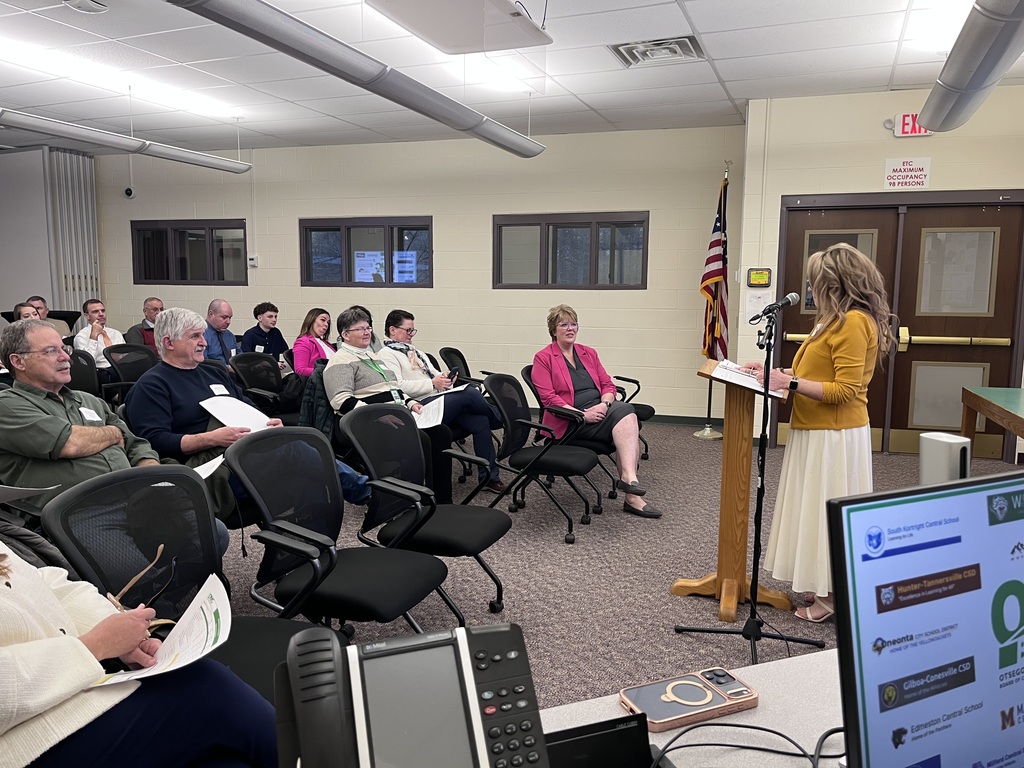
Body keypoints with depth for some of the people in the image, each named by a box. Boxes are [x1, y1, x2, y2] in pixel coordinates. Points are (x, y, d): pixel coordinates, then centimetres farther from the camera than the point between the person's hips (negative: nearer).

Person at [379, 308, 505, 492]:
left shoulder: (415, 352, 28)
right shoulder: (387, 355, 0)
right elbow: (397, 386, -13)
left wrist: (445, 377, 2)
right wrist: (432, 383, -16)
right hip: (422, 406, -8)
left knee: (480, 421, -14)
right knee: (469, 393, -24)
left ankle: (490, 476, -6)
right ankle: (498, 419, 6)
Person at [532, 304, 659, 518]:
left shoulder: (589, 353, 20)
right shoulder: (543, 358, 3)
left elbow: (608, 385, 15)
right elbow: (549, 398, -7)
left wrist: (604, 404, -8)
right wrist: (583, 414, -17)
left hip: (601, 410, 6)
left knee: (625, 409, -29)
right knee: (625, 412, -29)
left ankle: (628, 477, -34)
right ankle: (629, 477, -38)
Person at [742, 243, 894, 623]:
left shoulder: (853, 322, -18)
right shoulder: (838, 320, 14)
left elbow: (845, 390, -23)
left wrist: (789, 382, -23)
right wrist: (776, 370, 10)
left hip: (834, 435, -10)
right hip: (818, 431, 10)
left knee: (830, 512, 0)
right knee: (818, 508, 15)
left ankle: (833, 595, 13)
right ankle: (822, 586, 25)